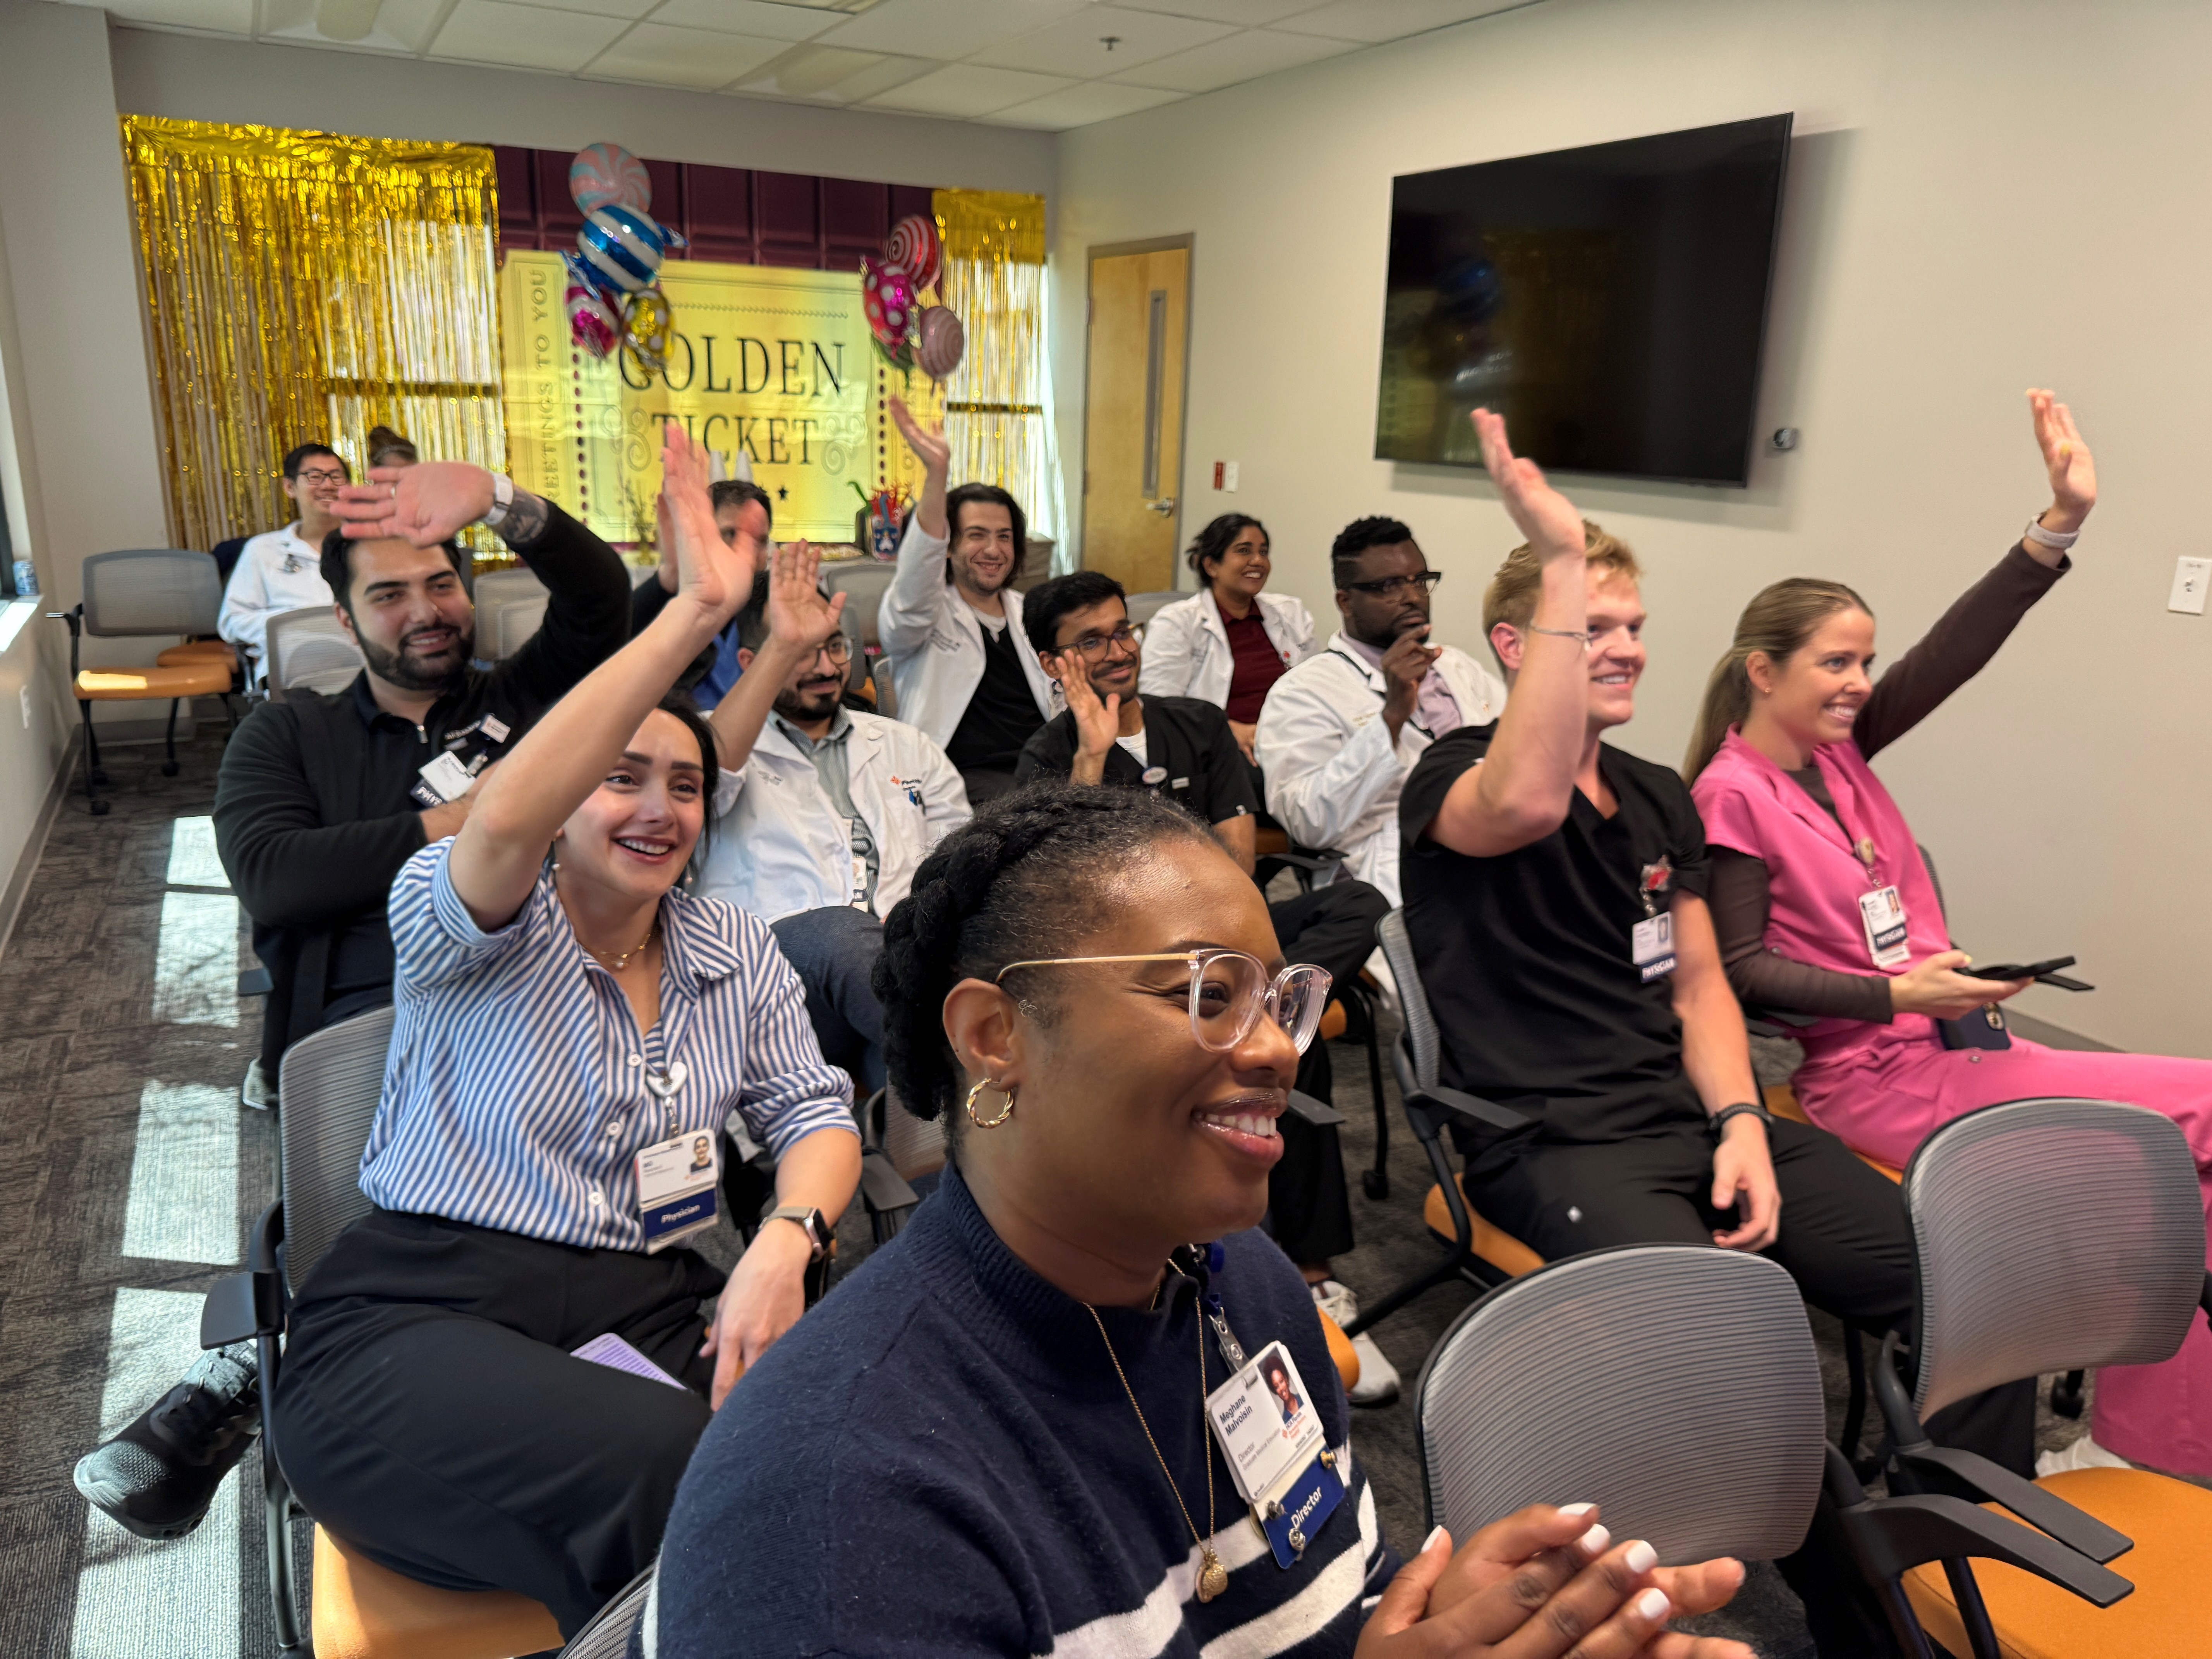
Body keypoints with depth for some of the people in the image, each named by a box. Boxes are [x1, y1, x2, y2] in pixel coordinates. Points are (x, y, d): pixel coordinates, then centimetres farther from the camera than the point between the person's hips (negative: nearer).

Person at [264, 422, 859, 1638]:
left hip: (652, 1306, 5)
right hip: (411, 1314, -4)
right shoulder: (477, 928, -1)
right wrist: (692, 617, -28)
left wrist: (786, 1238, -12)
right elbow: (502, 822, -24)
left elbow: (815, 1114, 12)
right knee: (669, 1465, -34)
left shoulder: (735, 953, 15)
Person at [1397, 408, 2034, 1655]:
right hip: (1557, 1144, -6)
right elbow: (1527, 807, -31)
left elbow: (1700, 987, 16)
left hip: (1697, 1116, 7)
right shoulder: (1459, 773, -5)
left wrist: (1742, 1123, -3)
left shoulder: (1661, 797, 16)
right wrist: (1563, 559, -30)